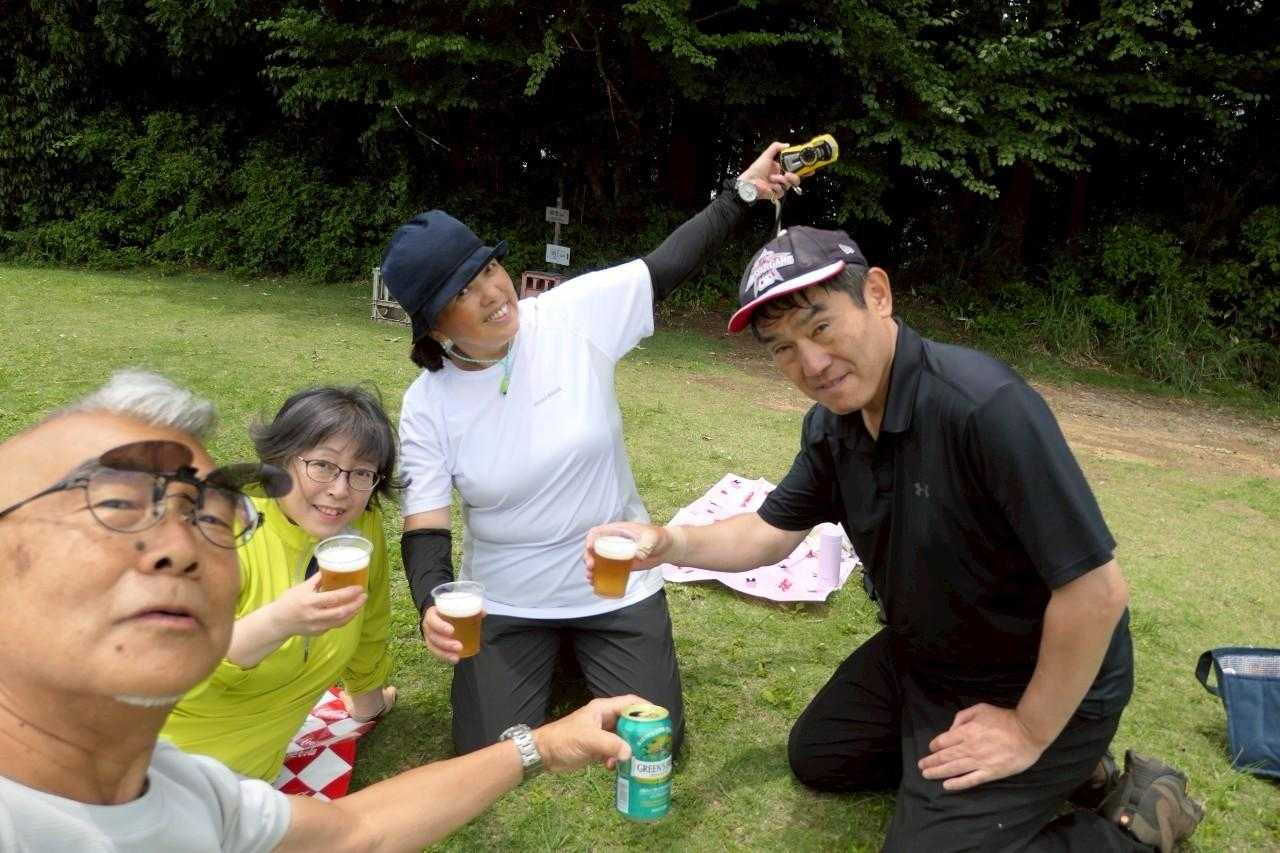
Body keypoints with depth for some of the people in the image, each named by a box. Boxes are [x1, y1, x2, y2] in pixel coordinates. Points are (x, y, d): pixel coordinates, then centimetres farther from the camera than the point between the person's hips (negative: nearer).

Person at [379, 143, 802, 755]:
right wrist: (432, 605, -31)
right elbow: (425, 526, -13)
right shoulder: (427, 405, -13)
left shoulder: (577, 313, -15)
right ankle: (546, 653, 29)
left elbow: (668, 264, -6)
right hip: (505, 601, 1)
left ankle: (583, 650, 32)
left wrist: (744, 190, -6)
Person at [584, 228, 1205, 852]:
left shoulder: (983, 404, -35)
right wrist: (670, 543, -15)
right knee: (816, 756, 20)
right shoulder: (831, 425, -7)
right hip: (925, 655, 8)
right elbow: (773, 531, 5)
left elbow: (1097, 589, -32)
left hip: (1044, 684, -8)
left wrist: (1030, 734, -19)